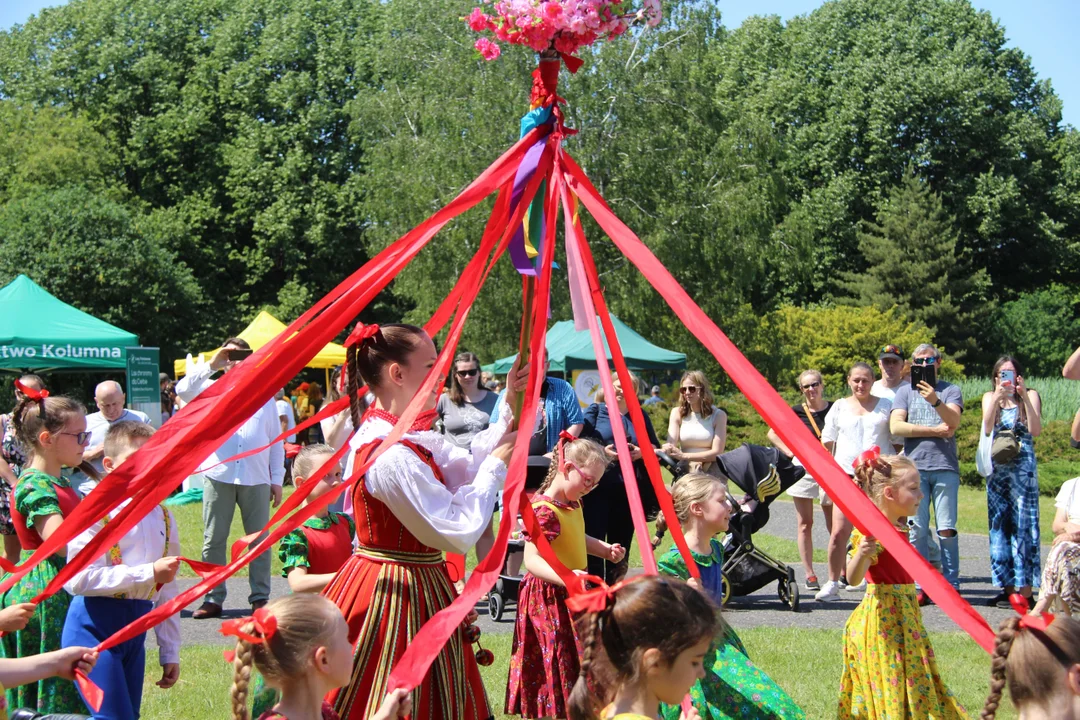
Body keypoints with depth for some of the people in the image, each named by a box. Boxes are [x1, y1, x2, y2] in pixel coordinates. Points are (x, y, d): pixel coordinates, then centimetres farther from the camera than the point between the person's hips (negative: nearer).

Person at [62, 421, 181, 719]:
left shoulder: (163, 518, 12)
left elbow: (167, 590, 16)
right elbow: (78, 580, -21)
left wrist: (170, 652, 16)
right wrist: (148, 573, -21)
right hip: (94, 626, -7)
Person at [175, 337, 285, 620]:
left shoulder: (265, 395, 16)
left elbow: (277, 441, 14)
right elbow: (183, 389, -10)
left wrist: (277, 480, 8)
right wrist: (211, 365, -11)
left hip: (256, 479, 1)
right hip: (218, 477, -1)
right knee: (213, 540, 1)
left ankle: (260, 598, 9)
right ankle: (213, 599, 7)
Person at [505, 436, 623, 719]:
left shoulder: (573, 505, 8)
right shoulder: (544, 510, -23)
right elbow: (531, 559, -32)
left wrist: (604, 548, 13)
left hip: (571, 597, 10)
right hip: (549, 599, -10)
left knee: (577, 664, 15)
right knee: (557, 665, -4)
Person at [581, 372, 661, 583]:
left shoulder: (640, 416, 18)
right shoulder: (595, 411, 8)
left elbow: (655, 447, 16)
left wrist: (643, 452, -4)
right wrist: (601, 450, -17)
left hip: (628, 490, 3)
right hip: (598, 488, -3)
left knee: (620, 546, 6)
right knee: (594, 541, -8)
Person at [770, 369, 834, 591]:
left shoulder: (835, 409, 2)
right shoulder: (796, 412, 2)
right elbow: (773, 433, 10)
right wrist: (789, 451, -2)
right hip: (803, 468, 0)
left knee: (834, 525, -1)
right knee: (805, 525, 3)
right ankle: (809, 575, 7)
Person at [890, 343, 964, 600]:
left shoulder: (950, 391, 10)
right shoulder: (905, 391, 13)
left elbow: (953, 422, -8)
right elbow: (896, 426, -1)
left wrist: (936, 402, -26)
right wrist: (935, 430, -3)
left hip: (945, 467, -1)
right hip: (914, 467, 1)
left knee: (947, 530, -5)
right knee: (917, 530, -3)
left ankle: (951, 586, -1)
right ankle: (921, 586, 1)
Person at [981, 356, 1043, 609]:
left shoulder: (1031, 396, 3)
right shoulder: (989, 398, 12)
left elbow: (1035, 430, -11)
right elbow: (987, 429, -5)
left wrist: (1024, 397, -18)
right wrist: (997, 398, -17)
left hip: (1023, 467, -4)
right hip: (997, 469, 4)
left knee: (1022, 525, -7)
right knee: (999, 526, 3)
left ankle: (1024, 589, -9)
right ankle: (1008, 587, 9)